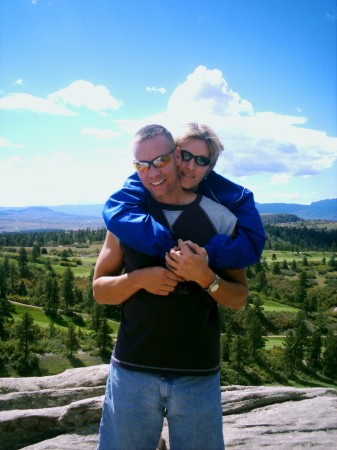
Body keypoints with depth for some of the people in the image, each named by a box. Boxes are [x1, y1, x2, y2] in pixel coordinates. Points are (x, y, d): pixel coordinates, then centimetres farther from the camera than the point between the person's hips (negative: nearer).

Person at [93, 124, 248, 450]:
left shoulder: (219, 218, -2)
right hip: (132, 370, 1)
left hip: (199, 374, 0)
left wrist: (204, 277, -19)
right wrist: (139, 279, -17)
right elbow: (100, 291, 3)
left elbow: (239, 299, 1)